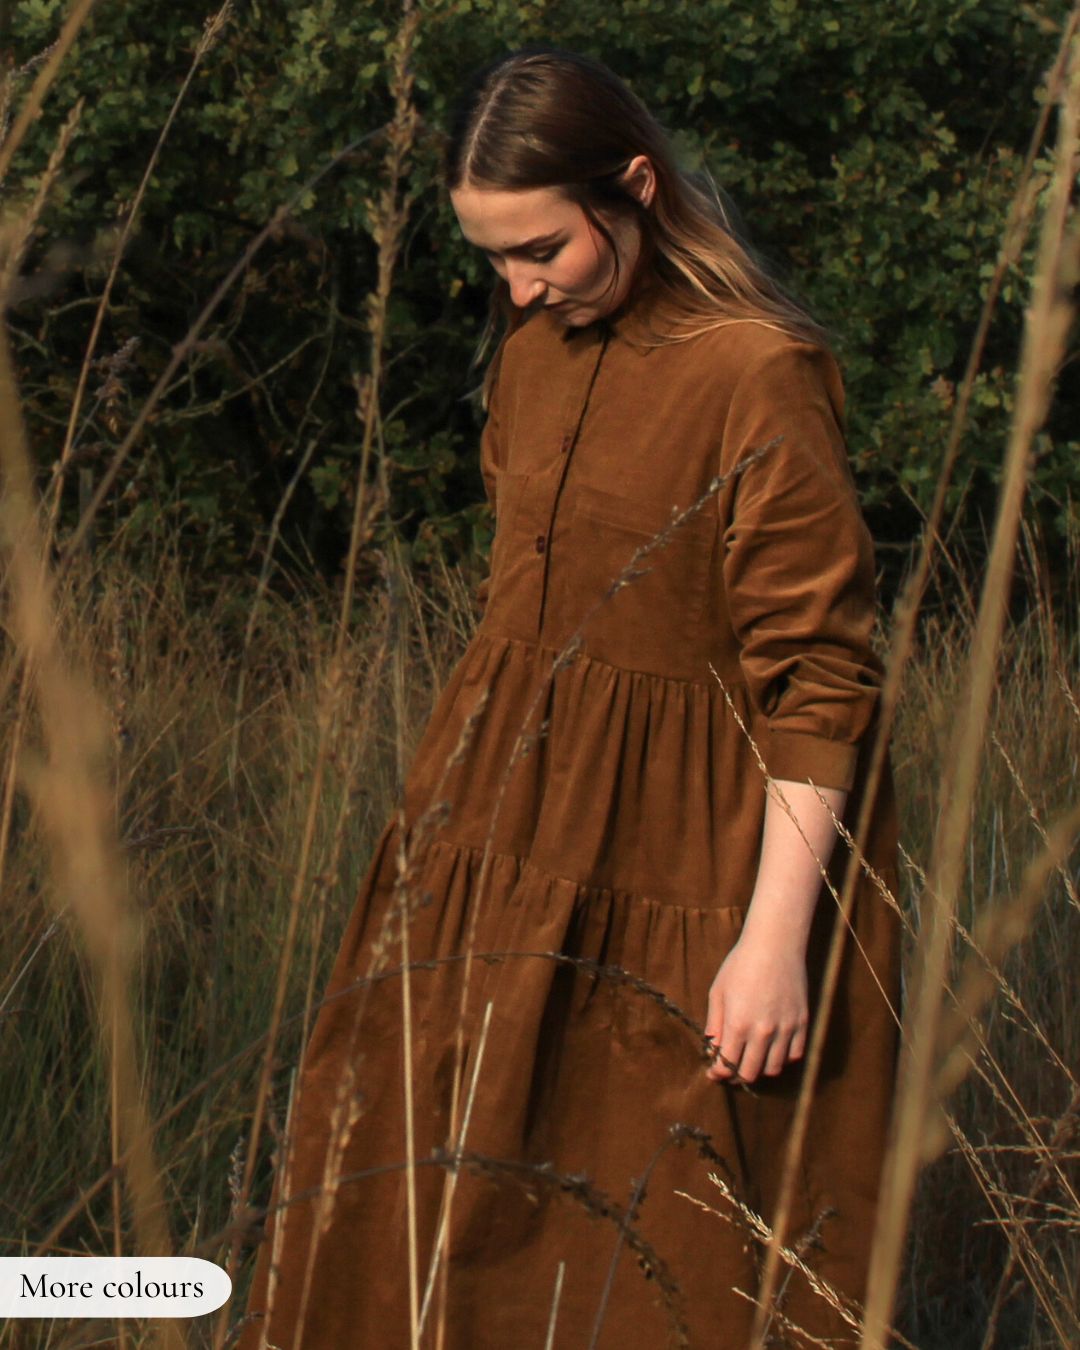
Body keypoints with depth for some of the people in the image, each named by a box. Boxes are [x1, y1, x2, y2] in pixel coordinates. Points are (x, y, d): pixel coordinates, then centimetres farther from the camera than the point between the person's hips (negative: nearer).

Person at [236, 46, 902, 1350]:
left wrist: (778, 935, -19)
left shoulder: (759, 374, -17)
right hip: (514, 829, 7)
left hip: (677, 851, -7)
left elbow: (817, 677, -17)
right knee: (435, 1218, 13)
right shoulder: (535, 349, 6)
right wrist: (469, 790, 17)